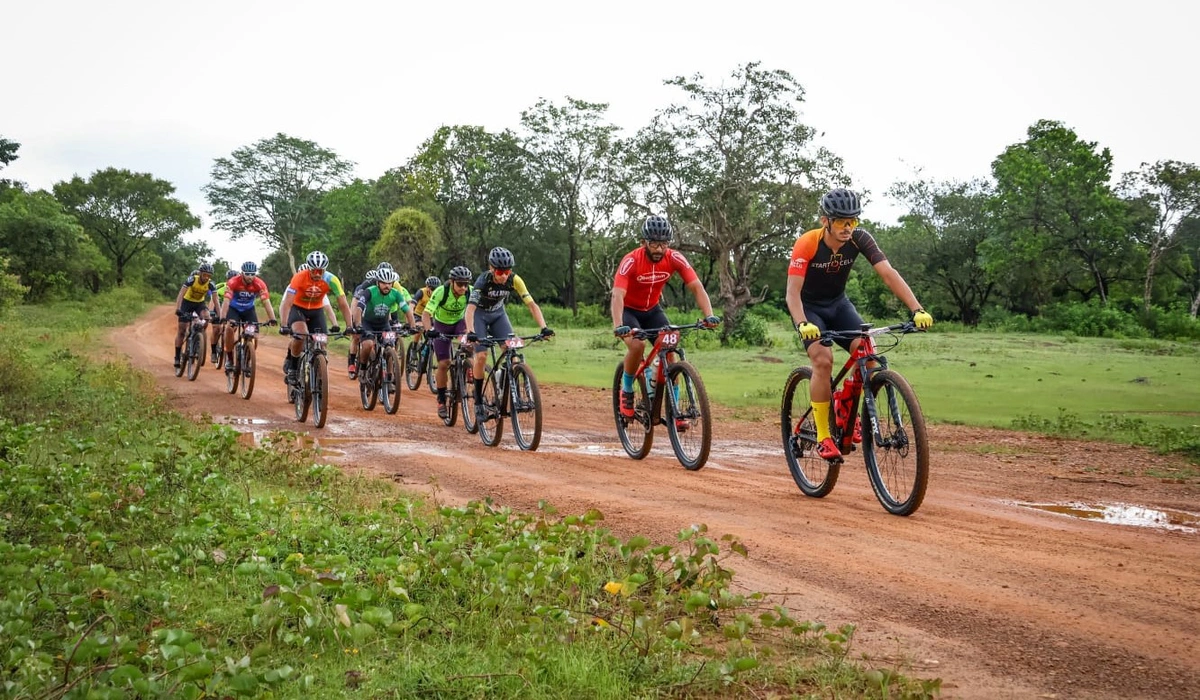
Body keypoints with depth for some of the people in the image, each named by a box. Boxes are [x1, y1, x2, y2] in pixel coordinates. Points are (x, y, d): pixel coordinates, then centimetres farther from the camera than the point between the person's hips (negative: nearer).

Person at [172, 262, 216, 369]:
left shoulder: (210, 284, -22)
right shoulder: (192, 279, -28)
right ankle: (177, 357, 3)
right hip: (187, 302, -2)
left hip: (200, 303, 2)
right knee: (181, 329, -5)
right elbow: (181, 294, -33)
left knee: (206, 317, -30)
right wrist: (177, 309, -46)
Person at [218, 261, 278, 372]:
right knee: (229, 328, -28)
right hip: (233, 308, -2)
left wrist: (272, 319, -43)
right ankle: (229, 359, -13)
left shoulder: (260, 284, -24)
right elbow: (226, 301, -35)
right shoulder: (233, 282, -29)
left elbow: (266, 302, -30)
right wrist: (223, 318, -48)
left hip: (249, 310, 2)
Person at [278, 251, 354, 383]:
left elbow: (343, 305, -22)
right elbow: (287, 303, -34)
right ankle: (291, 366, -7)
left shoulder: (331, 280, -25)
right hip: (297, 308, -3)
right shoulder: (299, 277, -30)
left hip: (316, 310, 3)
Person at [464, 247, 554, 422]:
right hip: (480, 315, -3)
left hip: (498, 314, 3)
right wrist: (470, 332, -56)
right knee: (481, 356, -16)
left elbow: (532, 305, -24)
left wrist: (544, 327, -38)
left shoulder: (514, 280, -23)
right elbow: (470, 308, -40)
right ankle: (478, 401, -3)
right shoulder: (483, 281, -31)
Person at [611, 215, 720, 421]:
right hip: (629, 310, -3)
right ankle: (626, 391, -5)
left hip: (652, 310, 4)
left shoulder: (675, 259, -21)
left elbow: (697, 287, -24)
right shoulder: (631, 261, -30)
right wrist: (618, 326, -56)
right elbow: (617, 296, -40)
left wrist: (709, 315, -40)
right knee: (637, 345, -30)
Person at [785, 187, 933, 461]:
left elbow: (889, 274, -26)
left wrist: (917, 309, -38)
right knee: (823, 359, -26)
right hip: (809, 307, -3)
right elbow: (793, 291, -32)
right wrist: (803, 324, -51)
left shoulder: (859, 239, -19)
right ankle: (823, 437, -17)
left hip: (838, 304, 4)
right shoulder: (807, 243, -27)